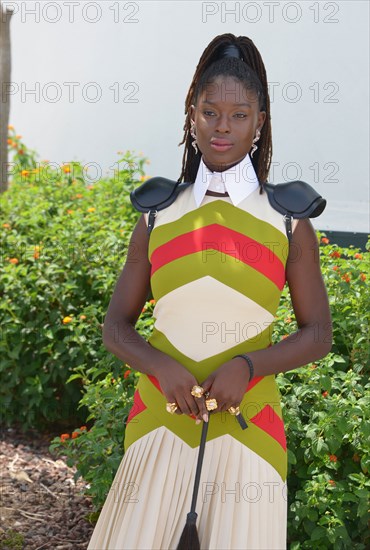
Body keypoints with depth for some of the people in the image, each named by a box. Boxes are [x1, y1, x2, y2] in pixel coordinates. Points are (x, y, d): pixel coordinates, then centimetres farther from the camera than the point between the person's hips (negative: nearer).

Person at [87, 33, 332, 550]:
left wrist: (248, 364, -13)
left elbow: (317, 334, 4)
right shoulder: (157, 220, 6)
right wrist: (161, 365, -11)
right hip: (161, 422, 1)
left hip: (247, 427, -1)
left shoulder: (288, 224, 2)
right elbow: (116, 326, 9)